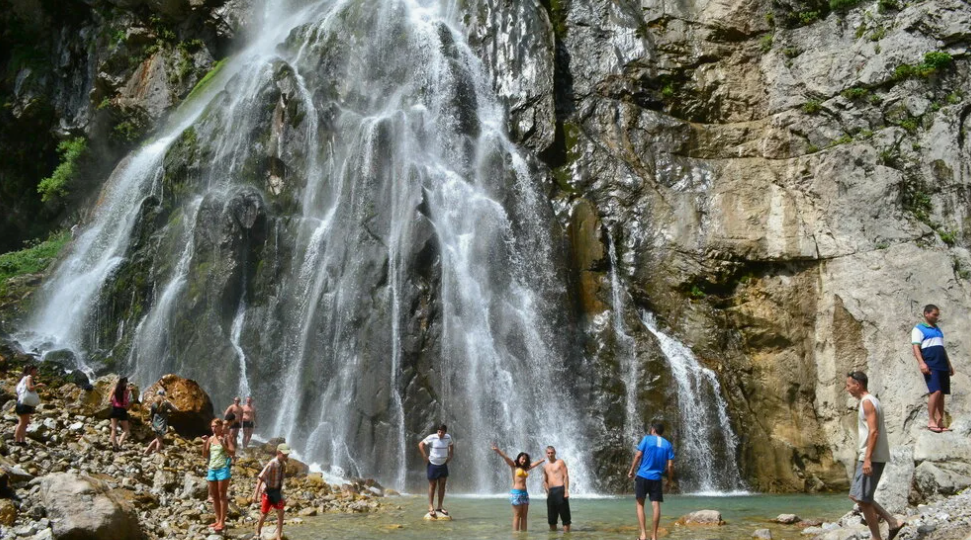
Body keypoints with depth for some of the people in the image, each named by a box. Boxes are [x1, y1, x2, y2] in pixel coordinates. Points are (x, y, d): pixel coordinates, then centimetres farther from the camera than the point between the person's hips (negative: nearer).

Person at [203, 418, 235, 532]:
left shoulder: (226, 437, -3)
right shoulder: (210, 438, 10)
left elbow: (233, 453, -9)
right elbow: (205, 455, 10)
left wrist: (223, 444, -20)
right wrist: (205, 443, -2)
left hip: (223, 469, -6)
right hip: (212, 469, 6)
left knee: (222, 495, -4)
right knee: (214, 496, 10)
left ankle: (222, 522, -1)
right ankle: (218, 520, 19)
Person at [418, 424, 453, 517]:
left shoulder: (448, 437, -1)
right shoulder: (432, 438, -16)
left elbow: (451, 446, 19)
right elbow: (420, 444, -11)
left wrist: (450, 456, 8)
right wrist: (425, 456, -15)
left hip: (443, 465, 4)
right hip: (433, 465, -4)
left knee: (442, 485, 4)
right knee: (432, 486, 1)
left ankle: (440, 506, 11)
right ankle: (431, 507, 6)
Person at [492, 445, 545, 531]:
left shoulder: (525, 468, 18)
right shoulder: (514, 466, 2)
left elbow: (535, 464, 33)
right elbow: (506, 458, -14)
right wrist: (498, 451, -30)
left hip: (524, 493, 7)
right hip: (516, 492, -7)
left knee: (524, 516, 3)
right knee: (517, 516, -6)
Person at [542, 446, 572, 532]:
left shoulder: (560, 462, 3)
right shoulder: (545, 466, 18)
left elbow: (566, 476, -5)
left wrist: (566, 490, -14)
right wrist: (547, 491, 7)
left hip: (560, 490, -6)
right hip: (551, 492, 6)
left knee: (565, 515, -5)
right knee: (551, 518, 9)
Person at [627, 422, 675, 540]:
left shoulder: (647, 438, 1)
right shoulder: (668, 444, 8)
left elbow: (638, 455, -7)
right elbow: (670, 465, 1)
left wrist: (631, 470, 2)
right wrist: (670, 479, 14)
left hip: (643, 476, -2)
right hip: (656, 478, 2)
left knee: (640, 505, 5)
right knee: (656, 506, 3)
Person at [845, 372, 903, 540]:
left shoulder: (867, 401, -12)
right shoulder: (871, 401, 18)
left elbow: (874, 431, -20)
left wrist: (867, 459, -24)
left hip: (872, 458, -10)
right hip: (871, 457, 10)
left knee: (862, 499, -6)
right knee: (856, 496, 13)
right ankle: (893, 522, 12)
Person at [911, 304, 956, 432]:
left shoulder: (938, 329, 24)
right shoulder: (919, 329, -1)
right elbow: (916, 348, -10)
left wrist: (949, 364, 24)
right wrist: (921, 363, -23)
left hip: (942, 365, 8)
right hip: (930, 365, -8)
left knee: (942, 394, 4)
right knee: (935, 391, -18)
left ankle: (940, 422, 7)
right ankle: (931, 421, -13)